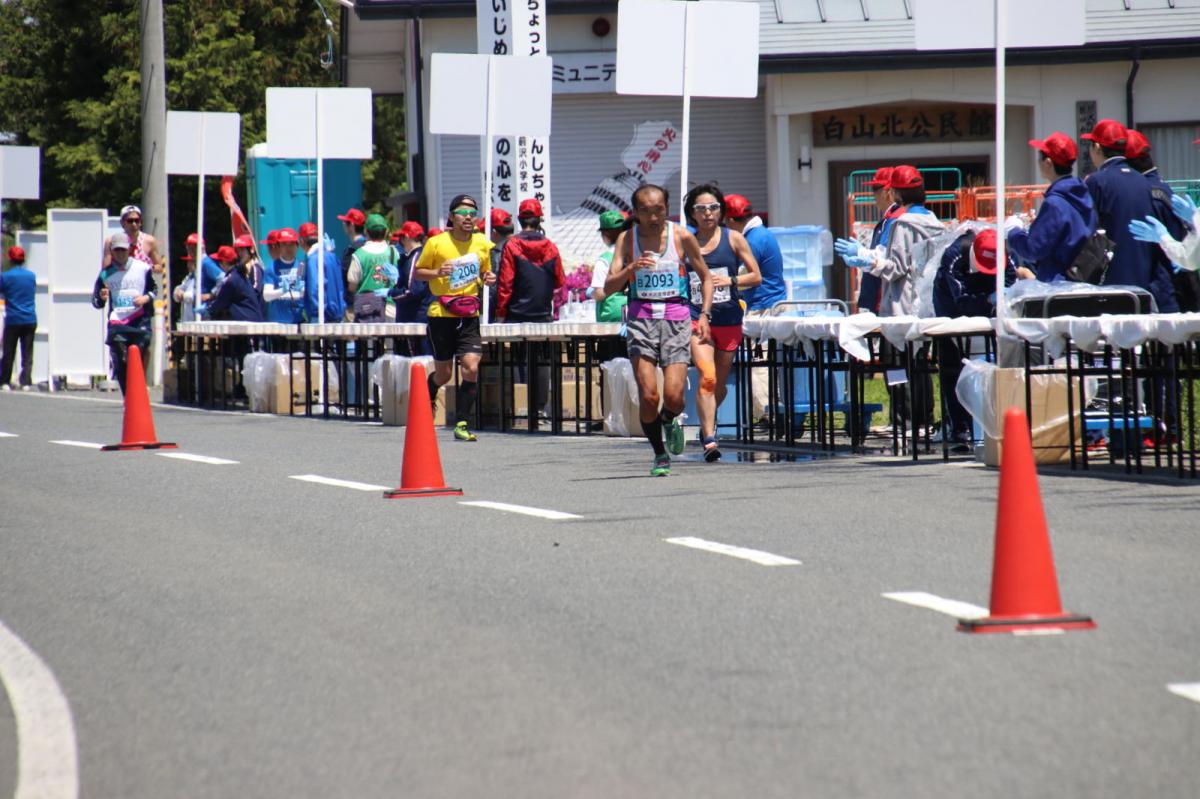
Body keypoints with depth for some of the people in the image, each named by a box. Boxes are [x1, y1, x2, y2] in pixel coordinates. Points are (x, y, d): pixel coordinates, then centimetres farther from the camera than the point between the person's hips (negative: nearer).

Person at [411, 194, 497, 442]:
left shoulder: (482, 244, 6)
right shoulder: (436, 243, -5)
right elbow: (417, 273, 3)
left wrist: (488, 278, -2)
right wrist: (437, 272, -16)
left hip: (469, 315, 2)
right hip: (441, 315, -2)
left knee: (471, 368, -13)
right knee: (443, 373, 5)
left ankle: (461, 424, -4)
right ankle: (427, 399, 41)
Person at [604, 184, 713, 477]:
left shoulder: (682, 237, 1)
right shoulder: (627, 239, 2)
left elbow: (706, 278, 12)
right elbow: (609, 287, -3)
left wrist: (704, 315, 0)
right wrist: (631, 269, -21)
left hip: (677, 317, 0)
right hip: (641, 317, 0)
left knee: (673, 395, -12)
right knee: (648, 396, -11)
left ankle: (670, 420, 25)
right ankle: (660, 455, 10)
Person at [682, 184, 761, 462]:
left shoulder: (733, 239, 3)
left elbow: (756, 276, 3)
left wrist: (730, 280, -13)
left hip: (729, 319, 1)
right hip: (697, 317, -1)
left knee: (720, 384, 12)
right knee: (707, 377, -20)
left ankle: (707, 424, 41)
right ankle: (708, 439, -22)